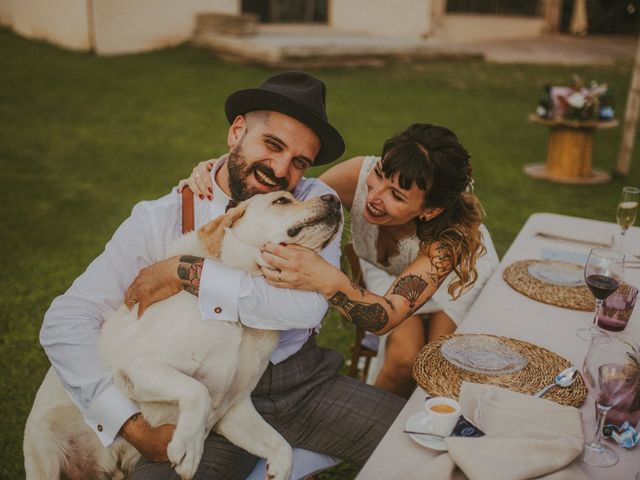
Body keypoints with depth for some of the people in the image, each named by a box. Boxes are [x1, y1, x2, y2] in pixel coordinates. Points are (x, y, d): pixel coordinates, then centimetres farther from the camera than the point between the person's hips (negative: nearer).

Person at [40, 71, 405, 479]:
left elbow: (308, 303, -21)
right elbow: (65, 323, -9)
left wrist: (186, 273, -22)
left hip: (307, 381, 2)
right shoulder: (160, 221, -6)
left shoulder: (315, 201, -4)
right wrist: (134, 426, -19)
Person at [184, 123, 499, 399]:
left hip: (458, 271, -1)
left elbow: (387, 317, -52)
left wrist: (328, 281, -71)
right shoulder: (358, 175, -36)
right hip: (387, 273, 2)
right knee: (404, 355, -22)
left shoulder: (451, 231, -43)